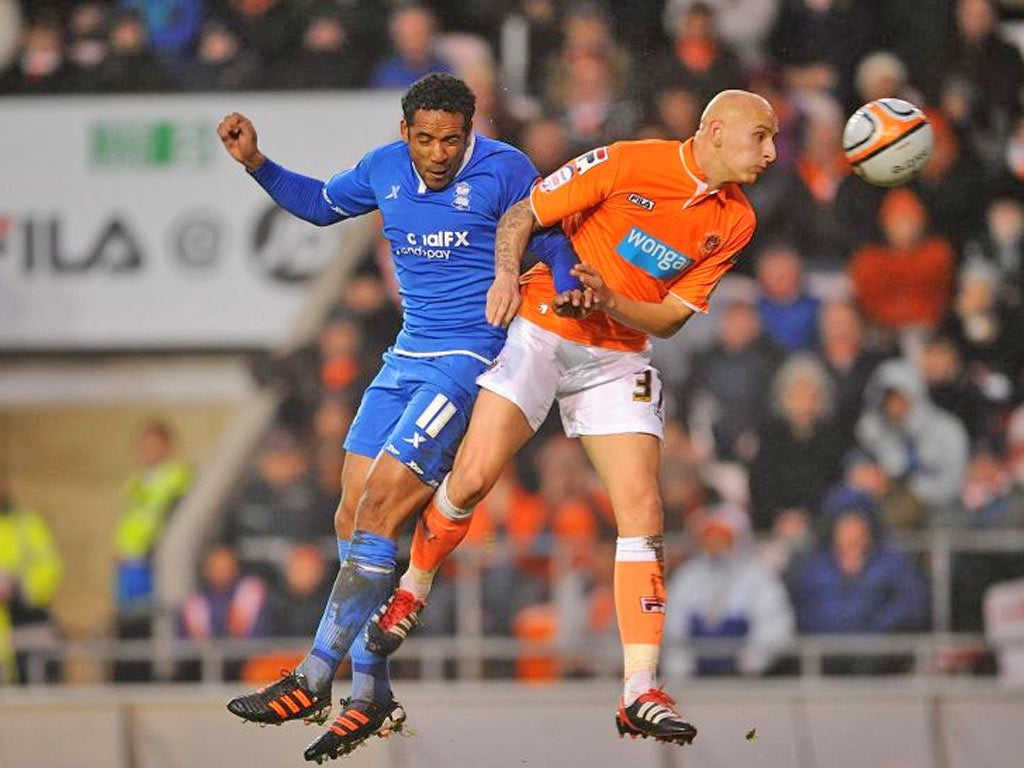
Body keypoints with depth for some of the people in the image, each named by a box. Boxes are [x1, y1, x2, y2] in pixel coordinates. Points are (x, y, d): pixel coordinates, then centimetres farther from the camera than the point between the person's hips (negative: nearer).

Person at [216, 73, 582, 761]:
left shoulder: (504, 171, -10)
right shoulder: (385, 169, 7)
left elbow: (553, 247, -5)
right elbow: (320, 203, 25)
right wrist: (255, 162, 13)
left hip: (472, 361, -7)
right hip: (406, 360, 7)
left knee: (378, 506, -17)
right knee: (353, 518, 0)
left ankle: (315, 679, -15)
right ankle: (371, 696, 7)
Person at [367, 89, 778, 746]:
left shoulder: (735, 222, 1)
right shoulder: (628, 163, -13)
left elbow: (672, 316, 1)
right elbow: (523, 213, -5)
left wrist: (608, 303, -17)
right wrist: (506, 275, -23)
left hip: (618, 358, 4)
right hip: (539, 331, -4)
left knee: (643, 513, -9)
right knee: (474, 476, -14)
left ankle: (641, 691, -10)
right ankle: (411, 592, 16)